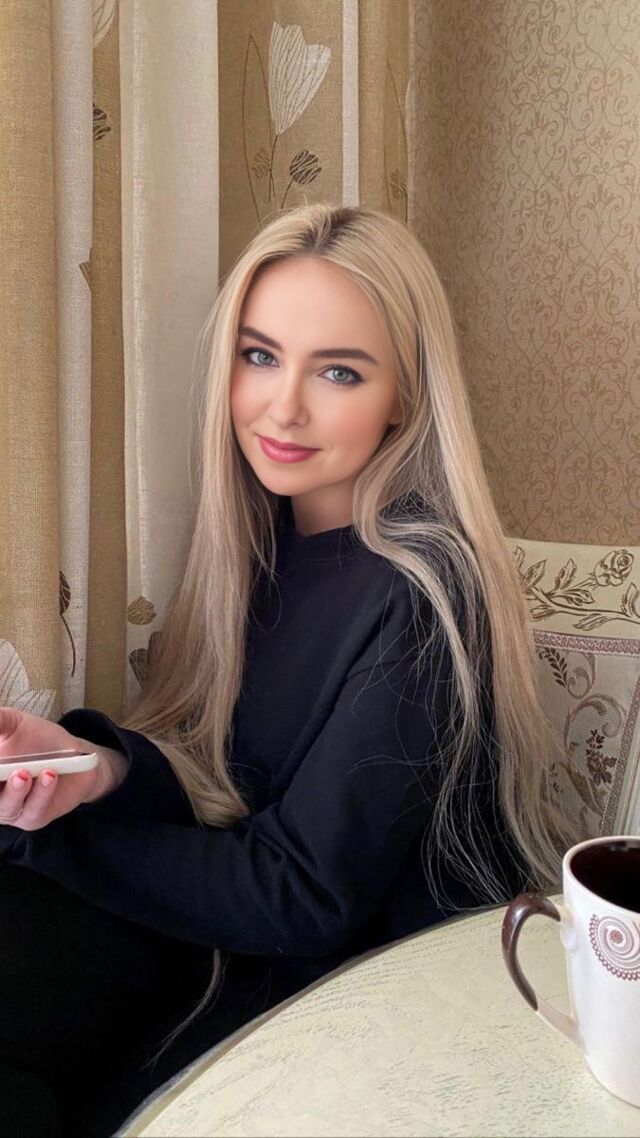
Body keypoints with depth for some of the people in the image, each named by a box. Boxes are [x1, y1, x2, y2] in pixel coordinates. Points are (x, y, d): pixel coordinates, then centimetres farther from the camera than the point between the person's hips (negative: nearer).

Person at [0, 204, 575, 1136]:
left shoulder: (420, 592, -22)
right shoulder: (265, 538, 0)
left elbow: (301, 898, -19)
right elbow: (222, 790, 0)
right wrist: (104, 767, -21)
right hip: (247, 930, 6)